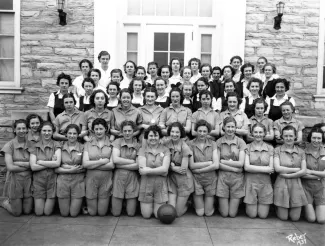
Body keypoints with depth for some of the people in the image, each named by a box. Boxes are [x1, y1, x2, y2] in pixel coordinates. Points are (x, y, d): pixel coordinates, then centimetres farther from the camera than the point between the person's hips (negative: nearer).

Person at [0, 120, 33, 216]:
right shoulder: (9, 145, -8)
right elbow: (10, 167, -14)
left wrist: (18, 163, -16)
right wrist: (28, 165, -11)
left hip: (28, 180, 3)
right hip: (14, 180, -3)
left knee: (27, 211, 8)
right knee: (17, 213, 6)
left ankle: (16, 202, 38)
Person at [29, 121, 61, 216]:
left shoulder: (56, 145, -3)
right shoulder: (34, 147, 1)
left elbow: (57, 163, -16)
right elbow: (33, 166, -10)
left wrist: (40, 162, -11)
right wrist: (51, 163, -13)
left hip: (52, 180, -1)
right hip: (38, 180, 1)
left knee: (47, 212, 2)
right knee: (38, 212, 3)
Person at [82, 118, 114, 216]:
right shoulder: (88, 144, 3)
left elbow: (112, 165, -11)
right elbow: (85, 164, -8)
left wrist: (93, 164, -10)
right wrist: (102, 161, -13)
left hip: (106, 180, -1)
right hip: (91, 180, 1)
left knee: (102, 213, 7)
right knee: (92, 212, 9)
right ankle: (86, 204, 40)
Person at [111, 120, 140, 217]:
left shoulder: (138, 145, 2)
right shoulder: (118, 142, 2)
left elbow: (139, 165, -8)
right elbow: (115, 159, -11)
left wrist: (121, 165, -11)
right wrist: (133, 161, -9)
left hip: (132, 177, 0)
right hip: (118, 177, 0)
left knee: (131, 213, 5)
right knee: (116, 213, 4)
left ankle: (130, 203, 36)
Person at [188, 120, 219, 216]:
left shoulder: (212, 144, -2)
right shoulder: (191, 144, -6)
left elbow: (216, 165, -10)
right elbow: (191, 165, -12)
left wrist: (198, 169, -13)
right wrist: (209, 162, -11)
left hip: (211, 179, 1)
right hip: (196, 179, -1)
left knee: (209, 213, 8)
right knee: (199, 213, 6)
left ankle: (210, 202, 39)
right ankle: (195, 201, 36)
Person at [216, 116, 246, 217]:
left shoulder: (240, 142, 1)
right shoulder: (219, 142, 0)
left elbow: (241, 163, -7)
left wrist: (223, 161, -8)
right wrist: (234, 168, -13)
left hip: (237, 179, 1)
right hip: (222, 178, 0)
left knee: (232, 214, 5)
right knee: (224, 214, 3)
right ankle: (221, 203, 33)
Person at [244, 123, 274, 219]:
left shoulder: (270, 148, 4)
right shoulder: (247, 147, -1)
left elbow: (271, 168, -3)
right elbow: (247, 167, -10)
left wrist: (253, 168, -8)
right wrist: (264, 169, -11)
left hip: (265, 183, 1)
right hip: (250, 182, -1)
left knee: (263, 215, 4)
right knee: (252, 214, 1)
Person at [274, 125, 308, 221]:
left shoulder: (301, 152, 6)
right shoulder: (277, 150, -1)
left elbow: (303, 171, -2)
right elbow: (277, 168, -11)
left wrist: (287, 175, -11)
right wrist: (295, 169, -8)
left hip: (296, 185, 2)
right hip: (281, 184, -2)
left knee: (295, 218, 3)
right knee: (283, 217, 0)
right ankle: (279, 208, 32)